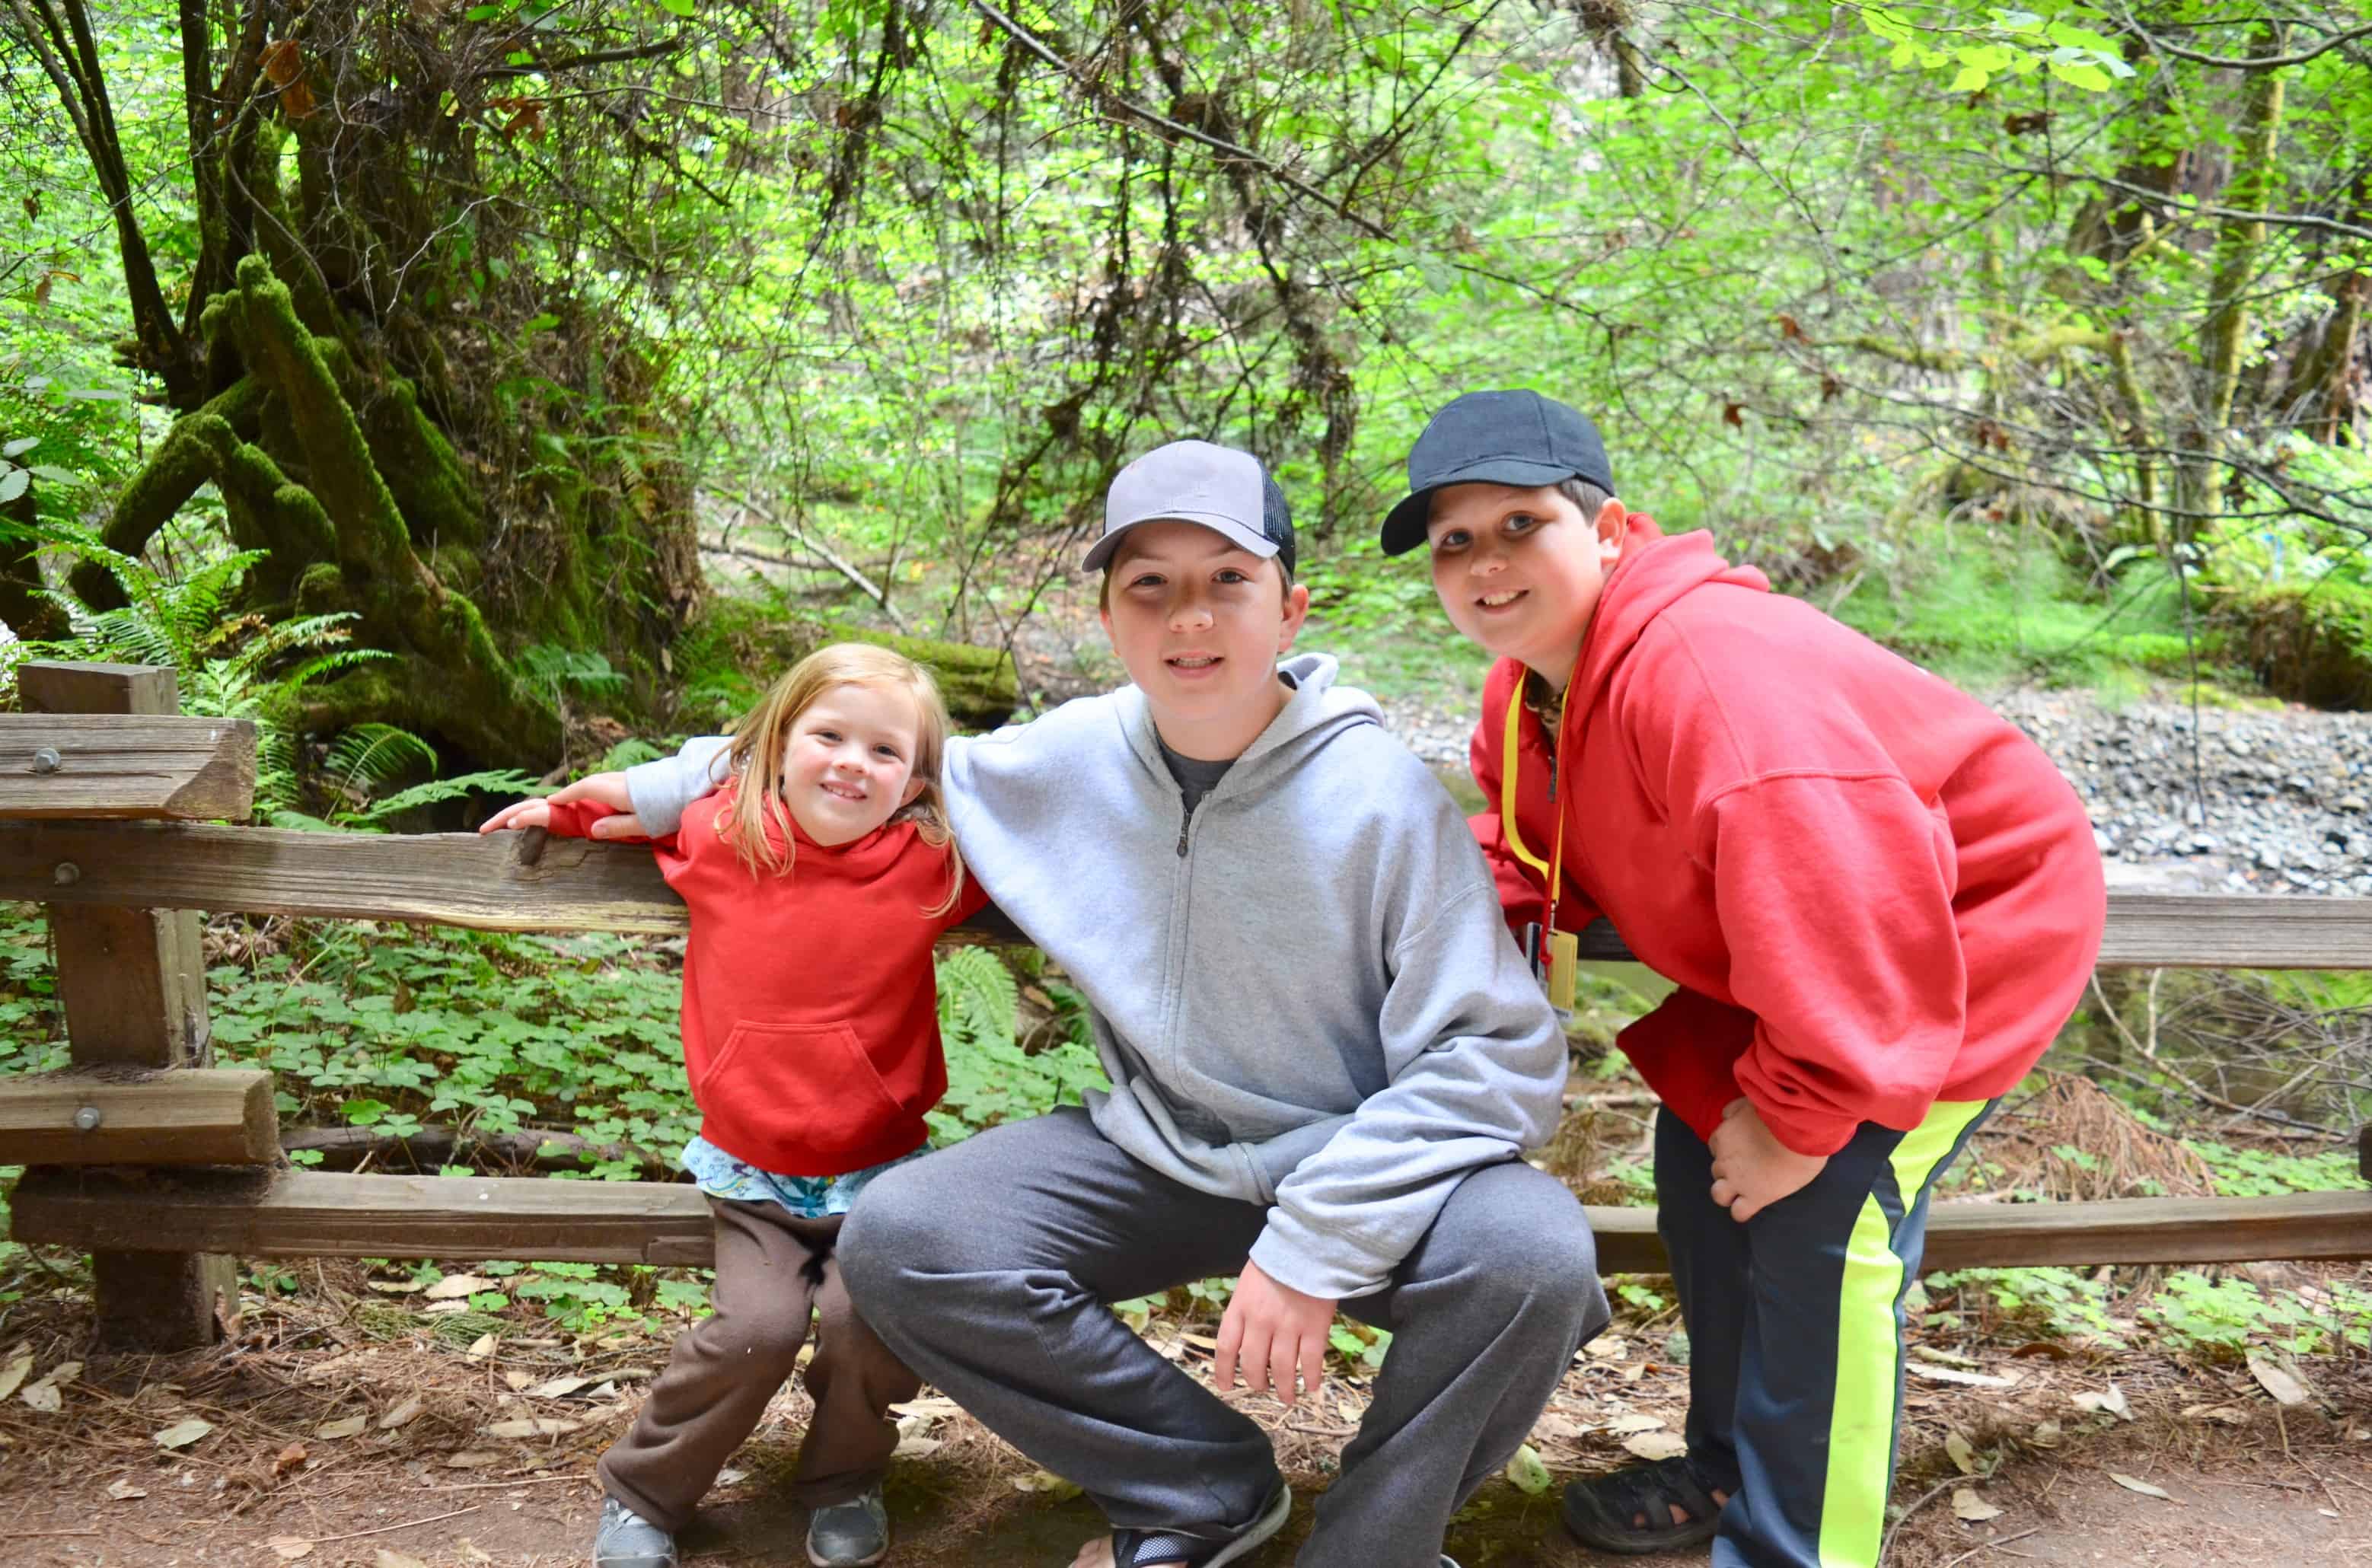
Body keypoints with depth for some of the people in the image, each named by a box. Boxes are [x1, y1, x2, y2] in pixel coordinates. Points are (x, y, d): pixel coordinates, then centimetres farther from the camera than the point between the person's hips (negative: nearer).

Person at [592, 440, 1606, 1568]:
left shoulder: (1380, 795, -18)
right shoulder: (1064, 762, -5)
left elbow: (1500, 1051, -19)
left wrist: (1316, 1241, -25)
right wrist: (654, 790, 11)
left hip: (1355, 1165, -3)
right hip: (1155, 1157, 4)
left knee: (1529, 1254, -34)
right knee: (898, 1242, -18)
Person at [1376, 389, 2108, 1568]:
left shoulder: (1707, 667, -36)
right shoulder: (1527, 695, -4)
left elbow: (1850, 910, -38)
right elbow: (1527, 848, 12)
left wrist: (1798, 1113, -28)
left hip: (1969, 927, -9)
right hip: (1781, 947, 10)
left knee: (1818, 1215, -16)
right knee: (1698, 1154, 13)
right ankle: (1730, 1470, 32)